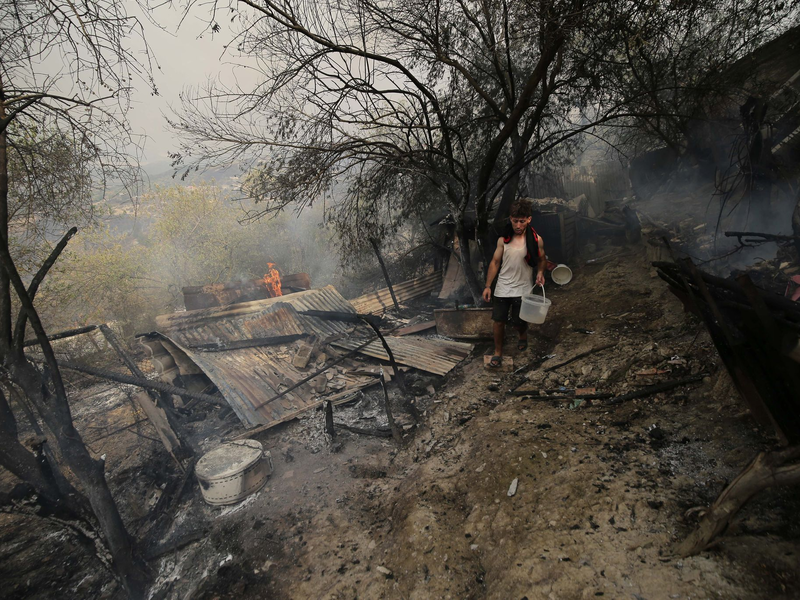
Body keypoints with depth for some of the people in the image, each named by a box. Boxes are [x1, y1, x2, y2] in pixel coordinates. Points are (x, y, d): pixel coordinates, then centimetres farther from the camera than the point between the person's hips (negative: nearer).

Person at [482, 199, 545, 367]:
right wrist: (488, 286, -2)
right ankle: (498, 352, 22)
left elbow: (542, 259, 10)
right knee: (499, 321, 3)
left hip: (522, 290, -1)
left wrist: (540, 273, -10)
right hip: (502, 289, 1)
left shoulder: (536, 240, -6)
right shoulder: (503, 240, -4)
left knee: (518, 323, 9)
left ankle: (523, 335, 46)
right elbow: (495, 262, 1)